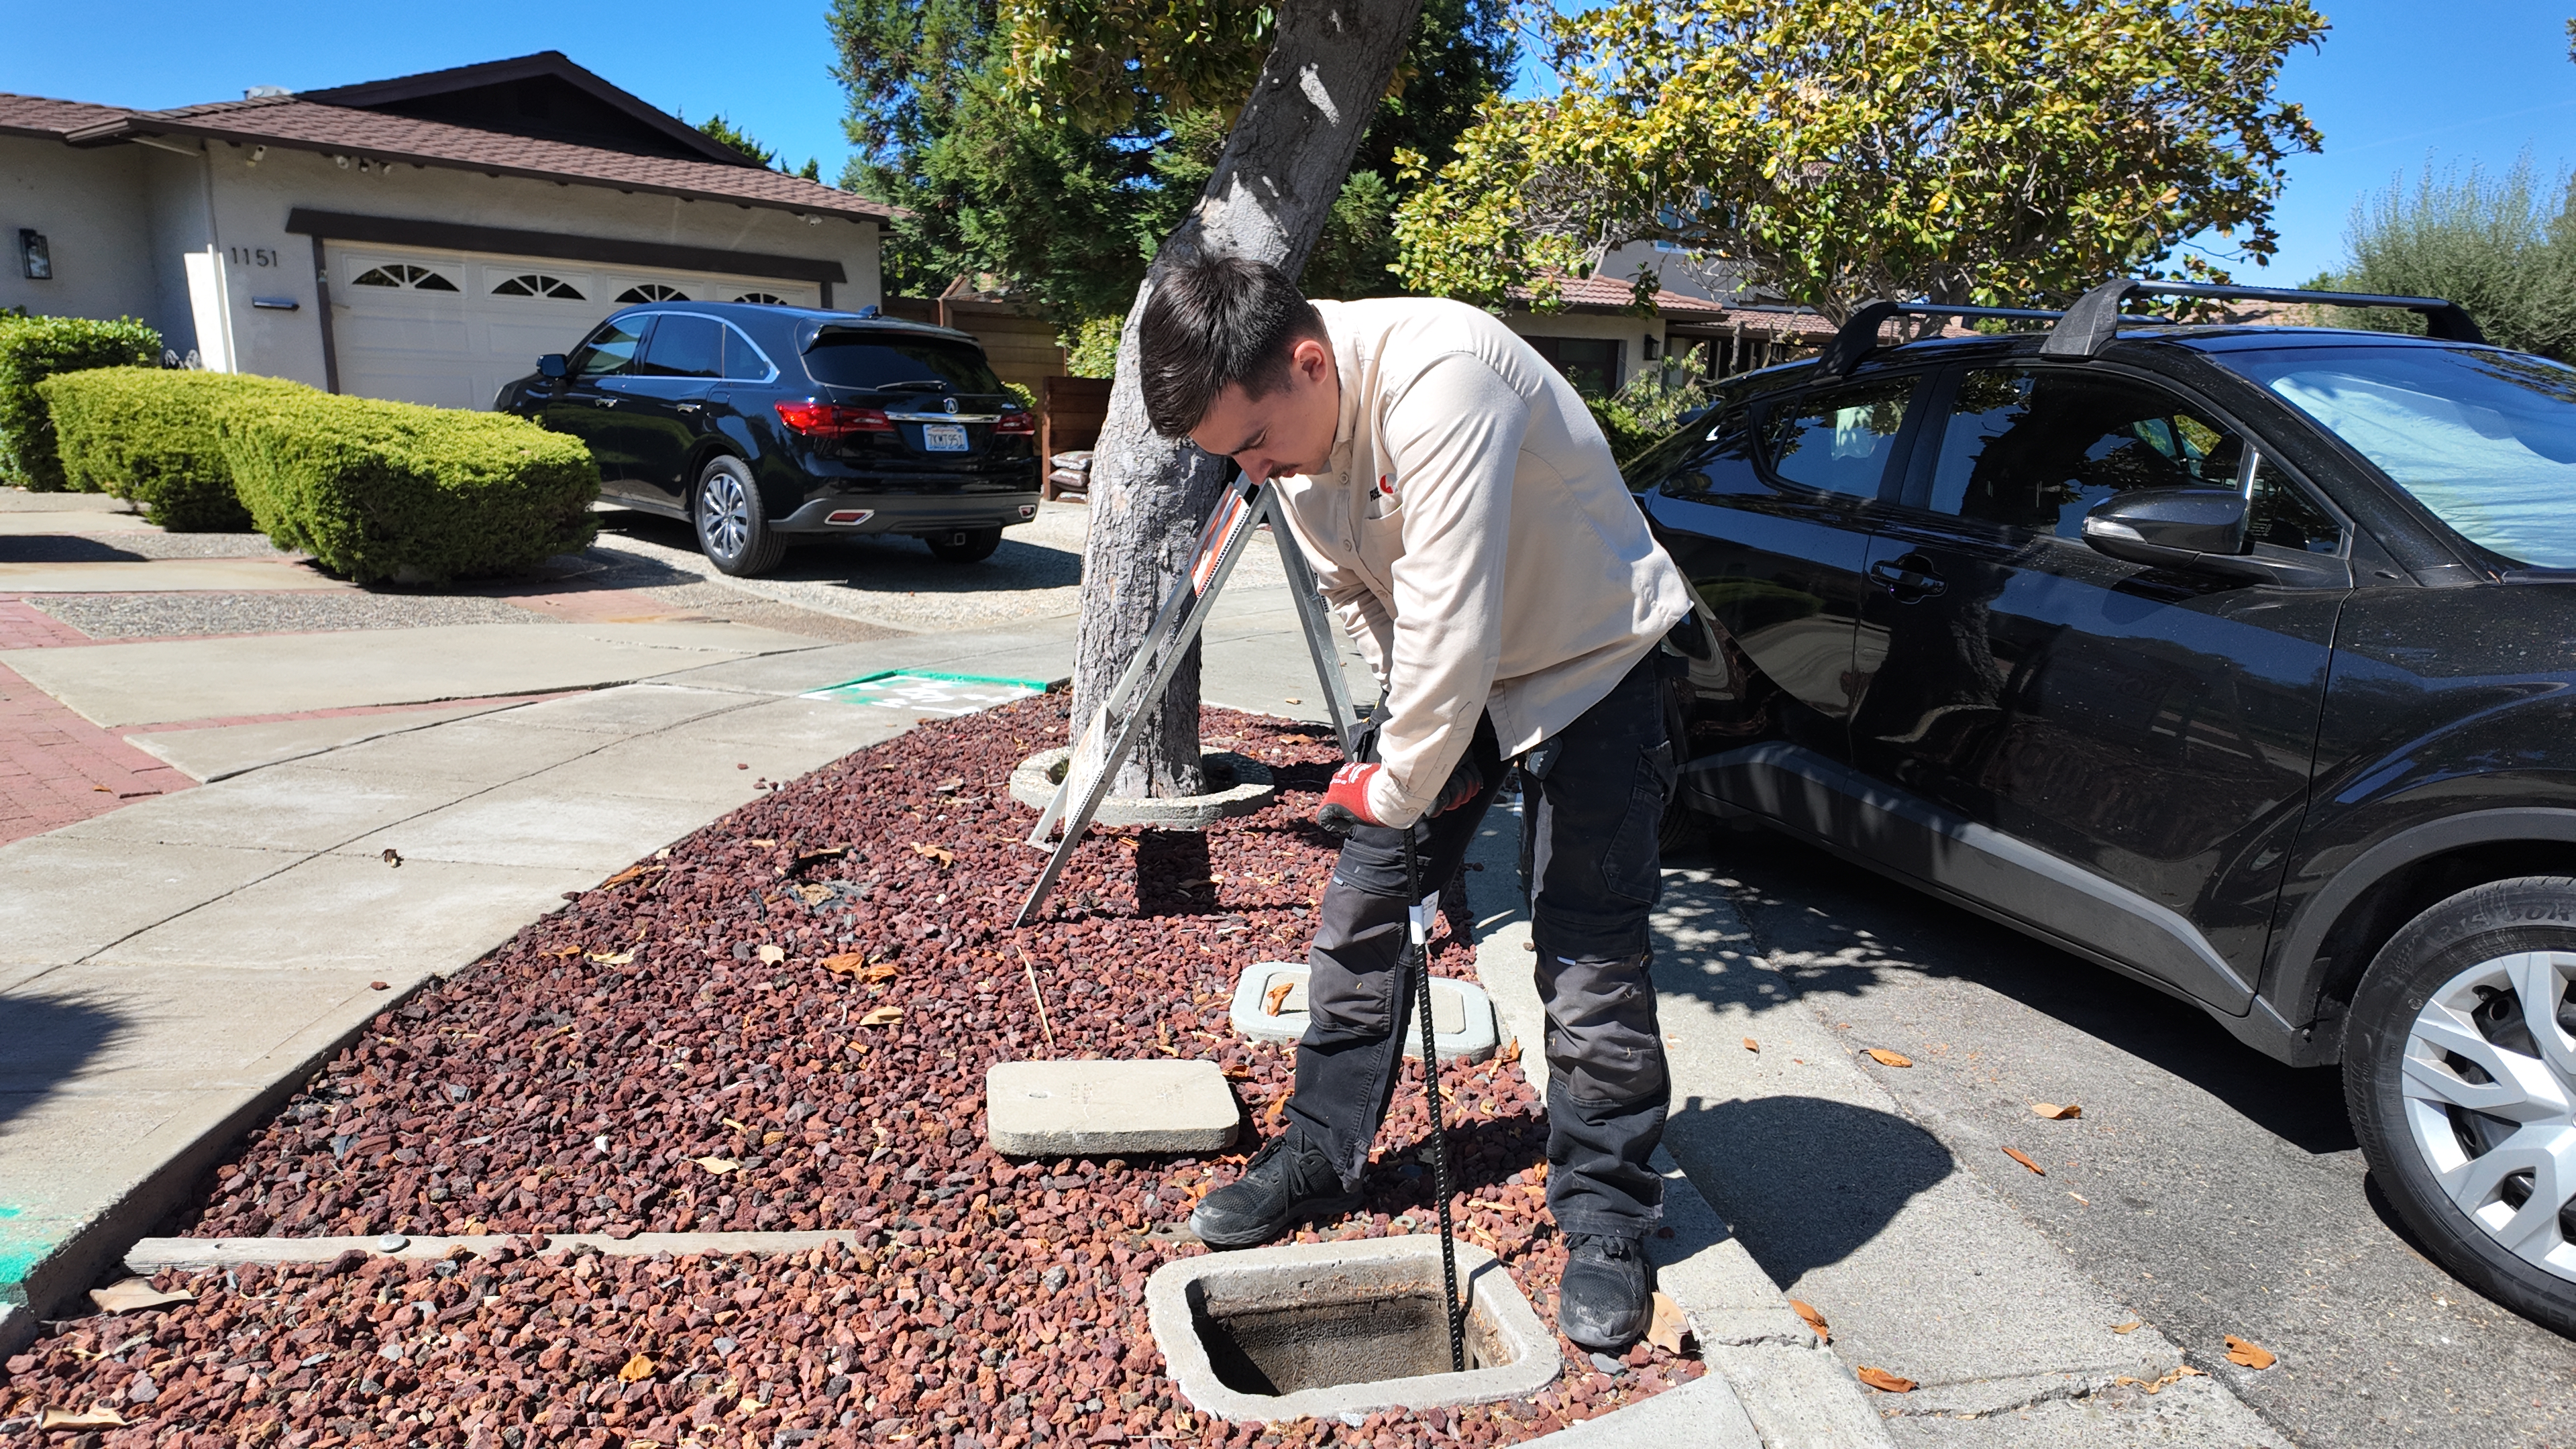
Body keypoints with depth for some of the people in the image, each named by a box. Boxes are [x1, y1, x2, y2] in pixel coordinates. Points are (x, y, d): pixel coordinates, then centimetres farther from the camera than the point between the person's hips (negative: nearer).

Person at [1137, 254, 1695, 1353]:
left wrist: (1398, 788, -22)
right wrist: (1406, 749, -2)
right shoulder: (1290, 421, -7)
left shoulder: (1439, 382, -34)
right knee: (1360, 902, 5)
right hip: (1443, 663, 7)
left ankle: (1606, 1221, 13)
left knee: (1588, 948, -6)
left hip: (1590, 657, -7)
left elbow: (1452, 626, -35)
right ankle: (1318, 1157, 22)